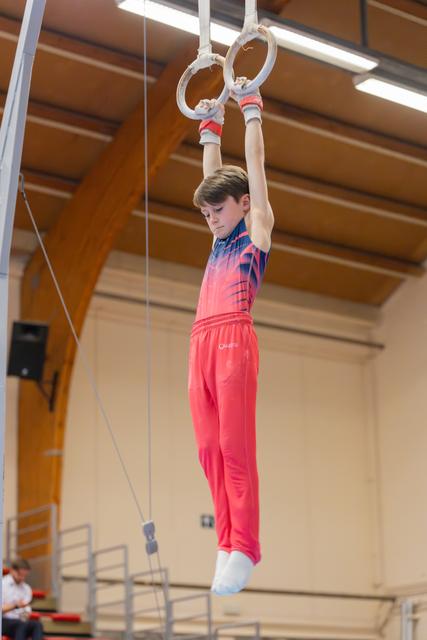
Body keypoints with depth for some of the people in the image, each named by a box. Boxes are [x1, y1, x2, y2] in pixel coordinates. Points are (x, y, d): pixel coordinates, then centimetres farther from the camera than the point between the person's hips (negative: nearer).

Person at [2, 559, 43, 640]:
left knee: (37, 624, -28)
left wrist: (26, 614, -11)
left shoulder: (26, 588, 16)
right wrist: (15, 606, -24)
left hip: (19, 621, 5)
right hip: (4, 621, -5)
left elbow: (27, 609, 12)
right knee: (22, 625, -37)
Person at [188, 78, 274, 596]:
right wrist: (210, 128, 40)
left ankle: (244, 548, -14)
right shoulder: (223, 238, 27)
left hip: (234, 337, -7)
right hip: (201, 341, 7)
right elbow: (214, 175, 36)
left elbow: (254, 163, 12)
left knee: (235, 444, -12)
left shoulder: (257, 228, 10)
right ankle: (226, 543, 1)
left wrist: (251, 109, 18)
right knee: (209, 448, 0)